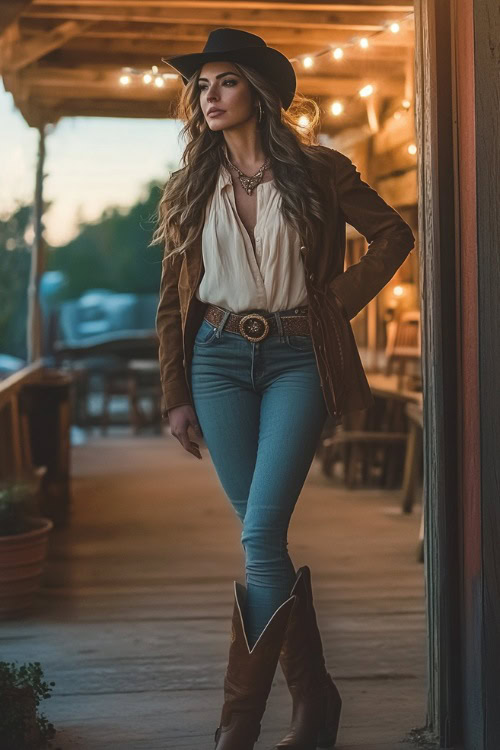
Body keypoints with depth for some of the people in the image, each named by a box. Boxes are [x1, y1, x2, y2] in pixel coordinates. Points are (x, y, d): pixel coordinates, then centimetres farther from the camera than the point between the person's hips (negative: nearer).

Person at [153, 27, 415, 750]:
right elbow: (172, 299, 12)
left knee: (261, 533, -14)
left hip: (296, 359, -3)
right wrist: (176, 395, 7)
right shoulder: (192, 188, 11)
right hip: (219, 359, 4)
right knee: (263, 534, 5)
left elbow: (394, 234, 11)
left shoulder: (318, 170, 2)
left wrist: (342, 298, 0)